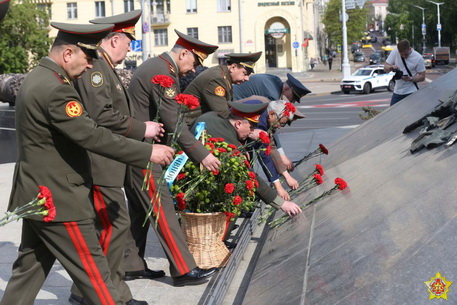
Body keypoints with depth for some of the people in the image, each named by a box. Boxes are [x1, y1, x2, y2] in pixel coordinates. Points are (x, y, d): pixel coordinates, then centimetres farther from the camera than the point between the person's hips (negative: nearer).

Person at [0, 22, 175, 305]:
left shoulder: (35, 78, 10)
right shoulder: (56, 90, -22)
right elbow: (93, 136, -27)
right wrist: (148, 151, -22)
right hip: (58, 198, -10)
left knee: (31, 266, 18)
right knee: (92, 268, 1)